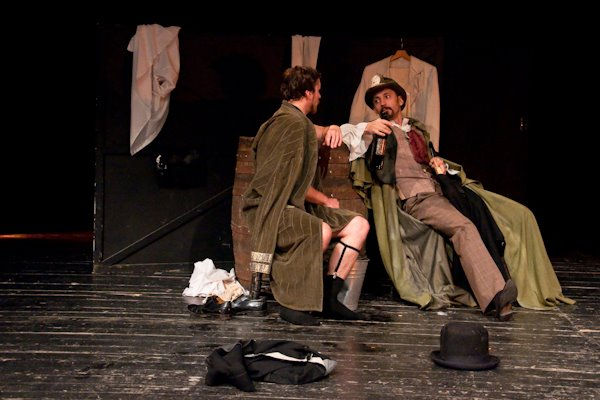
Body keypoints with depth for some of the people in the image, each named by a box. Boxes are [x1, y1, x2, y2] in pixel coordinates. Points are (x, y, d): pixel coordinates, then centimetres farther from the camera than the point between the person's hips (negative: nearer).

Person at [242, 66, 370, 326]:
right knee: (321, 230, -37)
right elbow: (293, 182, -19)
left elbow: (315, 134, 42)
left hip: (296, 205, 10)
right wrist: (326, 201, -4)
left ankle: (328, 297, -5)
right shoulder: (290, 122, -14)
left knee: (358, 225, -2)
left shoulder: (297, 120, 19)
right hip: (271, 207, -10)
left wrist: (332, 129, 17)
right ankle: (292, 302, -24)